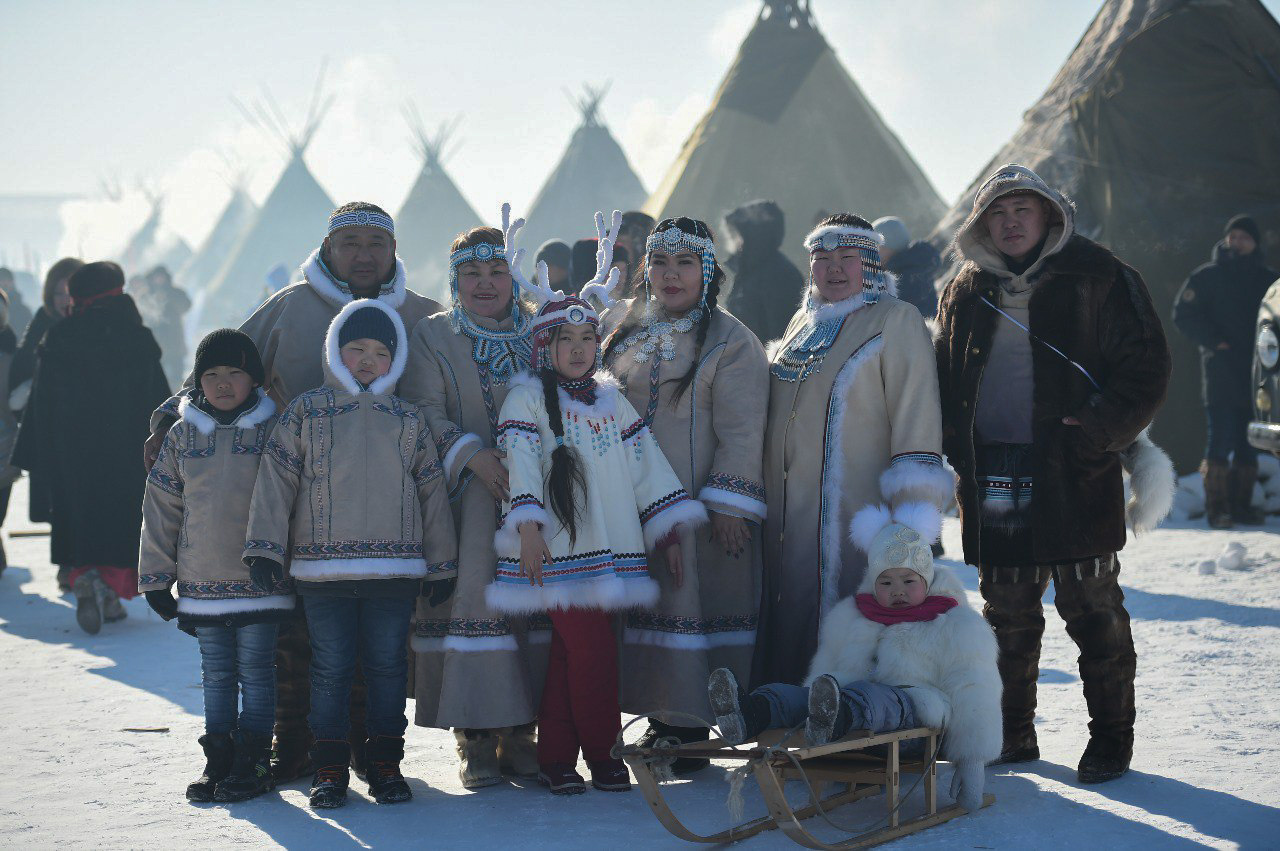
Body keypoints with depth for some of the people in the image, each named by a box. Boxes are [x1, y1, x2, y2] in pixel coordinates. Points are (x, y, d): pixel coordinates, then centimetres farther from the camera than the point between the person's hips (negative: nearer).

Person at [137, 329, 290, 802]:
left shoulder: (273, 430, -2)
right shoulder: (183, 435, 6)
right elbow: (160, 508, 9)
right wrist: (156, 577, 7)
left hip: (261, 580, -3)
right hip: (202, 581, 3)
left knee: (256, 673, 2)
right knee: (216, 675, 10)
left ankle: (252, 763, 9)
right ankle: (218, 761, 18)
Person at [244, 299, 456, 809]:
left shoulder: (409, 421, 10)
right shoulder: (306, 412, 5)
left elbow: (431, 491, 13)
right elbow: (276, 480, 2)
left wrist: (440, 565, 11)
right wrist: (266, 547, -7)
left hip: (395, 569, 1)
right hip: (323, 568, -1)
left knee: (387, 666, 5)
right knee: (330, 668, 2)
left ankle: (385, 763, 14)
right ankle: (330, 768, 9)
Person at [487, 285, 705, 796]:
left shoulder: (612, 400, 17)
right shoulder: (528, 396, 3)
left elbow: (646, 463, 18)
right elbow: (521, 463, -7)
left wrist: (669, 535, 13)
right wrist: (527, 528, -19)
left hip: (608, 549, 5)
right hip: (556, 546, -5)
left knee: (570, 653, 4)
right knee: (593, 649, -11)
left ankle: (555, 758, 9)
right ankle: (600, 753, 0)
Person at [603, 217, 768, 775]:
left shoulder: (730, 342, -4)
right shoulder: (621, 326, 12)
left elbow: (741, 432, -10)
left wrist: (728, 505, -15)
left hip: (698, 511, -5)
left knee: (692, 601, -6)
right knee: (643, 605, 7)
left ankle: (691, 728, 1)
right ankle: (660, 718, 16)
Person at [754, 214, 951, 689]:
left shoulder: (895, 321, -4)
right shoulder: (805, 322, 18)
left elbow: (916, 418, -11)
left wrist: (914, 519, -18)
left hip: (855, 517, -7)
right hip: (789, 517, 7)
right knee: (791, 630, 8)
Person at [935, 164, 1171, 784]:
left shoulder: (1095, 278, -1)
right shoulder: (965, 294, 12)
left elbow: (1146, 365, -4)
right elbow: (944, 382, 20)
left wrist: (1100, 435, -15)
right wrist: (957, 448, 4)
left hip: (1073, 476, -4)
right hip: (992, 478, 4)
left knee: (1092, 610, 0)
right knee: (1007, 615, 11)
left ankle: (1110, 738, 10)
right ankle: (1012, 734, 22)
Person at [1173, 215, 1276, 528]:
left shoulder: (1268, 280, 13)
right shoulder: (1208, 276, 4)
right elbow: (1184, 313, 0)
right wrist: (1214, 342, -9)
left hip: (1256, 373, 4)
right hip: (1221, 371, -4)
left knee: (1249, 444, 5)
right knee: (1221, 440, -9)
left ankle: (1241, 504, 12)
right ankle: (1217, 507, -8)